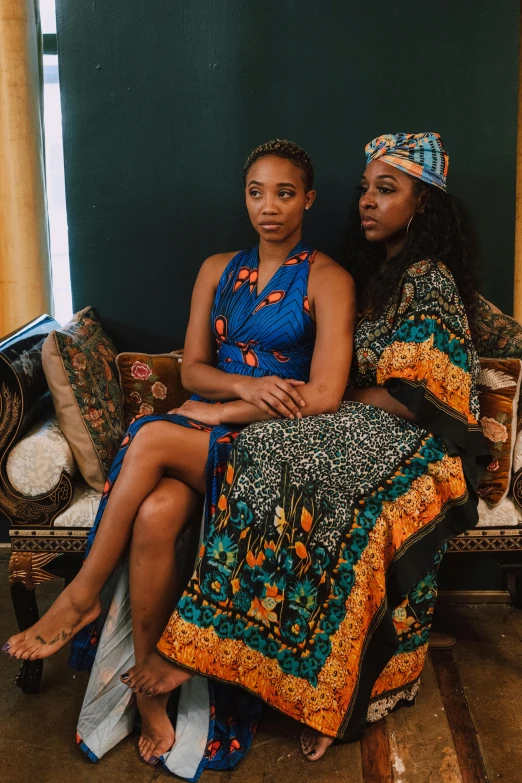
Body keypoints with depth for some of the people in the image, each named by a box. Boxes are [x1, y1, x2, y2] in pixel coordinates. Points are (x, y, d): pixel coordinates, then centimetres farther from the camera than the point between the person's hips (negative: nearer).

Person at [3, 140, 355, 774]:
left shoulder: (327, 280, -1)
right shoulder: (217, 269, 15)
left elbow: (324, 397, -12)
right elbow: (192, 368, 10)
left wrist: (221, 410, -11)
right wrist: (248, 385, -11)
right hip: (205, 426, 4)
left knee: (151, 438, -31)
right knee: (153, 516, -28)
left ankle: (82, 596, -15)